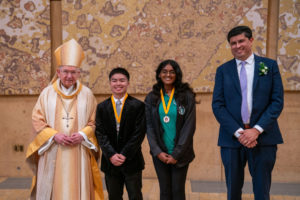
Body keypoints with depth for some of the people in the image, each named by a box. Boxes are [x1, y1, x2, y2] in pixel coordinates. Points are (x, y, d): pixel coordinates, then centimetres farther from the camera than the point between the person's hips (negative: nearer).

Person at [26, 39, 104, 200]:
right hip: (52, 154, 0)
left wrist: (82, 134, -12)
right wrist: (54, 135, -12)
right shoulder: (47, 93, 3)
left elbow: (94, 122, 5)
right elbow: (37, 121, 2)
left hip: (79, 154, 0)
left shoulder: (87, 94, 3)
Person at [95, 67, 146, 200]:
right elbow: (100, 133, -2)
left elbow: (139, 133, -8)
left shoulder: (138, 106, -3)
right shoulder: (102, 107, 4)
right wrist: (111, 155, -14)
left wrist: (124, 154, -14)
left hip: (131, 160, -2)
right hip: (110, 162, 2)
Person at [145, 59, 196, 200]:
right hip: (160, 154, 2)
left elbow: (189, 126, -7)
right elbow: (149, 126, 1)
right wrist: (157, 151, -9)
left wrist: (176, 154, -10)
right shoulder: (151, 98, 4)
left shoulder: (187, 96, -3)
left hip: (180, 154, -1)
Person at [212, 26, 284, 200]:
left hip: (263, 137, 0)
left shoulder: (270, 65, 5)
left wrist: (257, 130, -12)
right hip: (232, 138, 1)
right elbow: (217, 105, -1)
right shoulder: (223, 70, 6)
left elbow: (277, 101, -1)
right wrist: (238, 132, -12)